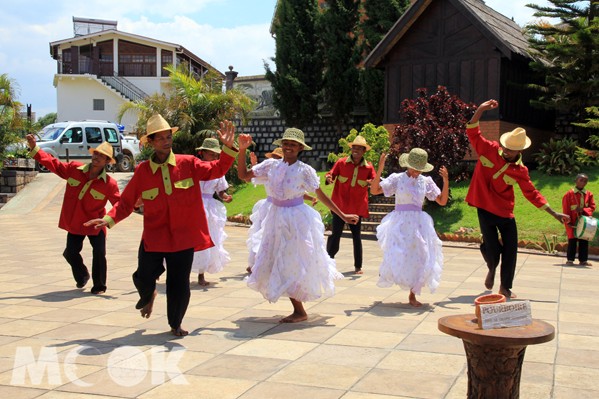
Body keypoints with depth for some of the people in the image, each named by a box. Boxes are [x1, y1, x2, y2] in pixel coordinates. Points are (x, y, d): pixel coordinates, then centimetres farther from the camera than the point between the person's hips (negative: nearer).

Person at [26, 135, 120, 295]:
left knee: (99, 254, -6)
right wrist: (34, 148, 4)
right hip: (74, 223, 3)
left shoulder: (109, 184, -14)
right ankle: (82, 277, 37)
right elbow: (53, 164, 5)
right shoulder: (74, 169, -5)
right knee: (71, 253, 8)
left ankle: (99, 286, 12)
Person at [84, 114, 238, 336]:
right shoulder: (142, 171, -1)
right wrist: (109, 219, -11)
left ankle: (175, 324, 28)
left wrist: (228, 148, -15)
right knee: (143, 278, -1)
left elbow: (216, 170, -1)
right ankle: (148, 296, 39)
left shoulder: (187, 164, -1)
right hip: (153, 237, 0)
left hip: (183, 236, 0)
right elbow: (126, 202, 3)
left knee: (179, 283, 4)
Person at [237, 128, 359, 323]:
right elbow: (243, 175, 1)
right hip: (276, 218, 4)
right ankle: (299, 310, 22)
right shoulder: (271, 165, 0)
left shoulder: (305, 170, -9)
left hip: (297, 220, -4)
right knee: (280, 264, 8)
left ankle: (300, 312, 14)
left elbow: (321, 196, -4)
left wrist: (343, 216, -4)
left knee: (293, 264, 0)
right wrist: (242, 150, -9)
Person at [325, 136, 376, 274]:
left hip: (357, 208, 2)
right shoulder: (341, 162, -2)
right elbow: (331, 174, 3)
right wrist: (329, 178, -20)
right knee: (335, 234, -6)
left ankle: (358, 266, 20)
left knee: (357, 237, 10)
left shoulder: (368, 167, 1)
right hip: (340, 205, -2)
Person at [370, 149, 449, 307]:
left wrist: (446, 181, -3)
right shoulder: (397, 178, -1)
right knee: (398, 258, -15)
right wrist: (379, 170, -20)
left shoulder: (426, 181, 7)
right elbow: (374, 190, -9)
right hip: (400, 223, -3)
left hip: (418, 224, 3)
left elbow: (442, 201, 8)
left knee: (420, 260, 1)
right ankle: (386, 271, 21)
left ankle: (412, 295, 17)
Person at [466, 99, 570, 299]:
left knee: (510, 250, 1)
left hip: (506, 213, 2)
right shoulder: (488, 150, -8)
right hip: (485, 209, -2)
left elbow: (532, 193, 4)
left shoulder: (520, 171, -3)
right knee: (491, 248, -4)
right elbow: (472, 132, -10)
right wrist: (480, 110, -25)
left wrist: (554, 213, 3)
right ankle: (492, 269, 32)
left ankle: (505, 287, 19)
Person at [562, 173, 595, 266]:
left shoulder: (589, 194, 4)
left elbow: (592, 207, 4)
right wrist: (568, 221, -11)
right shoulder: (569, 194, -6)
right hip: (573, 222, -3)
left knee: (584, 241, 6)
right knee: (572, 240, 1)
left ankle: (583, 260, 13)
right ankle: (570, 260, 7)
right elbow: (565, 209, -5)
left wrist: (583, 210, -16)